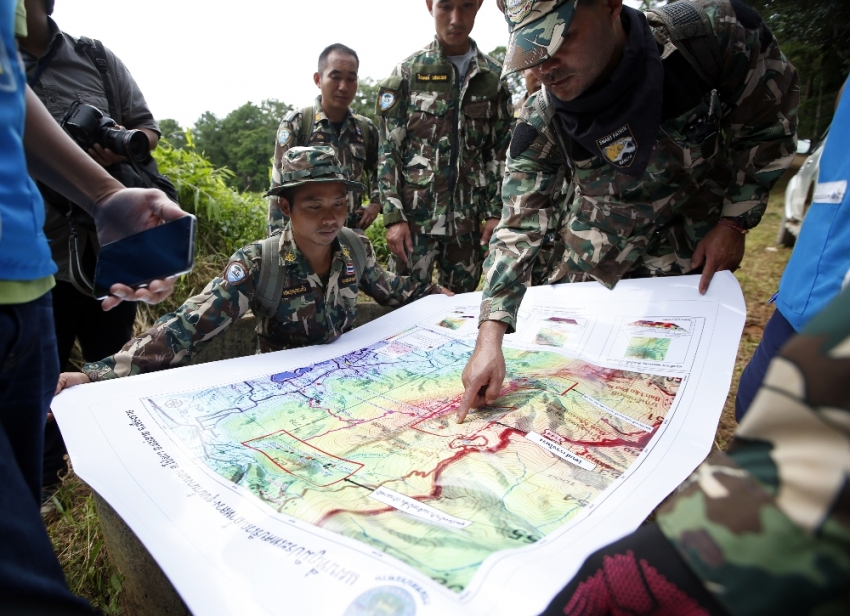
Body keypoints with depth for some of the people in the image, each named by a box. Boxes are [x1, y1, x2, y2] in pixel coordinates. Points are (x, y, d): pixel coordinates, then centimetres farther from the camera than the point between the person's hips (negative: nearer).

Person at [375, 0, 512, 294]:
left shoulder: (494, 77, 9)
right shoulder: (407, 73, 2)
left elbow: (500, 153, 10)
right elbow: (387, 151, -1)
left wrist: (496, 212, 1)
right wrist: (393, 216, -9)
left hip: (468, 220, 3)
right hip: (415, 216, -2)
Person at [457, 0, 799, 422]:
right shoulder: (541, 122, -21)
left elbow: (769, 122, -7)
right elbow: (519, 224, -23)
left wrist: (736, 222, -9)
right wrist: (490, 337, -33)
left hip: (693, 249, 0)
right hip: (596, 256, 1)